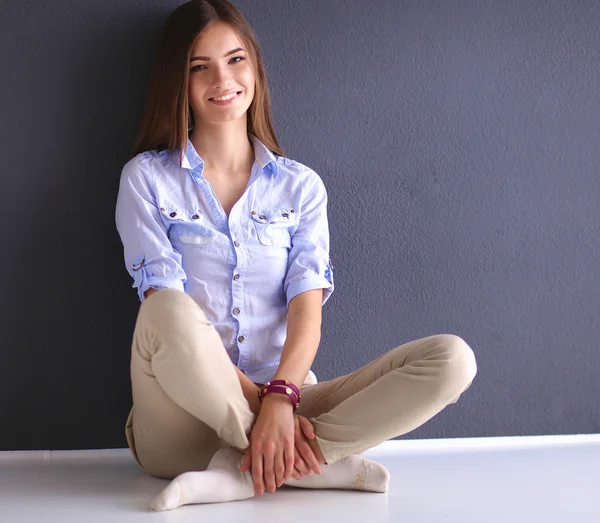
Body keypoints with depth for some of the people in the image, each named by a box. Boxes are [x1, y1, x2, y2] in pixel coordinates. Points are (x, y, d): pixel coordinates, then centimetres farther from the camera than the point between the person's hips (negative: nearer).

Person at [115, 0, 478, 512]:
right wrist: (259, 400, -19)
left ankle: (239, 473, -26)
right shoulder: (146, 178, 5)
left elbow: (307, 307, -2)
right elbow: (167, 314, -7)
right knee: (165, 313, -36)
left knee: (452, 358, -18)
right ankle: (324, 464, -22)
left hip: (284, 405, 3)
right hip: (184, 424, -2)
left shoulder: (300, 186, 12)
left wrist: (281, 398, -22)